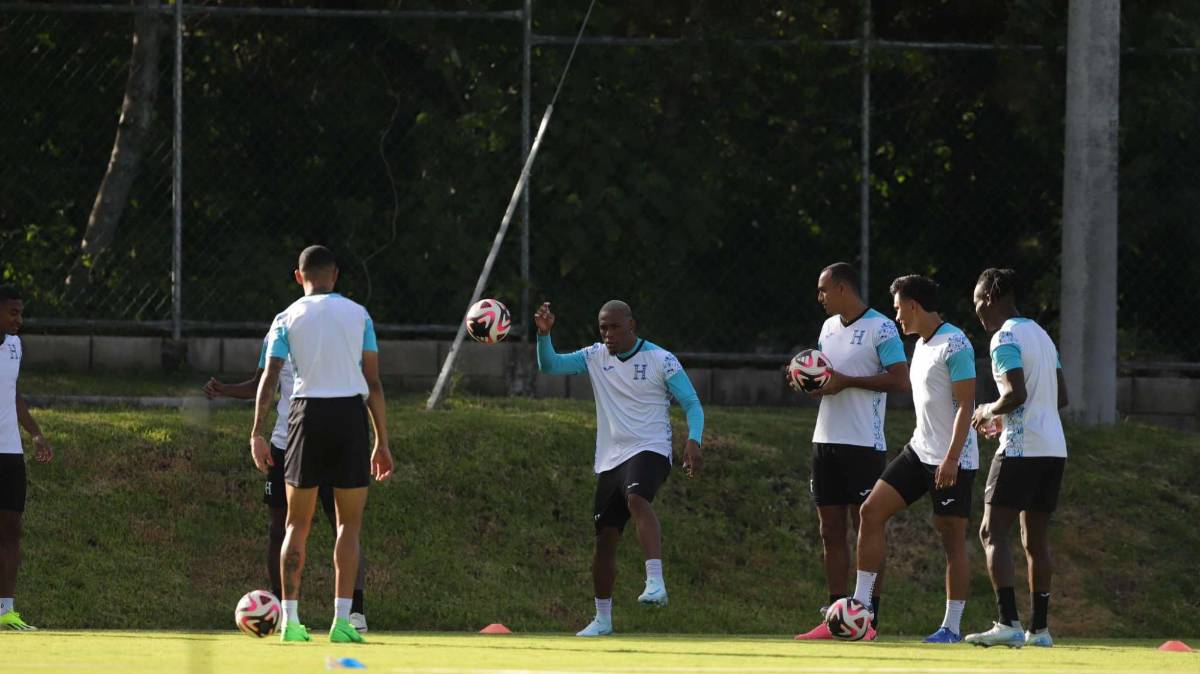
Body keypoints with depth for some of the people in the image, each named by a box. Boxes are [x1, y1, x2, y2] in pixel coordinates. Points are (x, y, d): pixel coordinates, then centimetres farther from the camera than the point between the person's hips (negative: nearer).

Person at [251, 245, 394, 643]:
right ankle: (342, 620, -3)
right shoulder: (357, 315, 6)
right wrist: (382, 442, 6)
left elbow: (269, 379, -4)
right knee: (349, 524, 6)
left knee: (298, 525, 8)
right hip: (351, 415, 0)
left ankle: (290, 620, 0)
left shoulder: (288, 318, 5)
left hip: (307, 416, 0)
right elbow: (373, 382, 3)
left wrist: (257, 435, -5)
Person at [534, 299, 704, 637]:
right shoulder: (595, 357, 9)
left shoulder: (661, 360, -4)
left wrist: (693, 441, -19)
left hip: (650, 450, -5)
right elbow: (549, 365, 4)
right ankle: (602, 619, 20)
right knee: (604, 538, 5)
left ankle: (655, 582, -46)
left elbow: (692, 404, -3)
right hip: (610, 459, 5)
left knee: (637, 498, -36)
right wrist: (543, 334, -14)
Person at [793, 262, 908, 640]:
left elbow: (900, 381, -15)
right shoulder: (829, 327, 16)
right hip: (827, 440, 8)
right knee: (831, 531, 7)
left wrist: (846, 381, -17)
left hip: (864, 444, -8)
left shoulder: (880, 328, -8)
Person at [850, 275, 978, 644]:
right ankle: (861, 604, 2)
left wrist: (951, 458, -23)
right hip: (920, 449, 9)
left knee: (952, 538, -3)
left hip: (952, 460, -9)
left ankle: (952, 626, 3)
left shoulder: (954, 345, -14)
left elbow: (965, 405, -18)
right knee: (872, 510, 0)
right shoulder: (922, 344, 14)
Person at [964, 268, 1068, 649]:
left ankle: (1008, 623, -19)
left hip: (1021, 449, -9)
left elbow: (1016, 393, -21)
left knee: (993, 533, -8)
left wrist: (989, 412, -2)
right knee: (1036, 539, 12)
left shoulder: (1005, 338, -9)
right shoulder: (1041, 335, 18)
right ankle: (1039, 628, 10)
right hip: (1054, 449, 9)